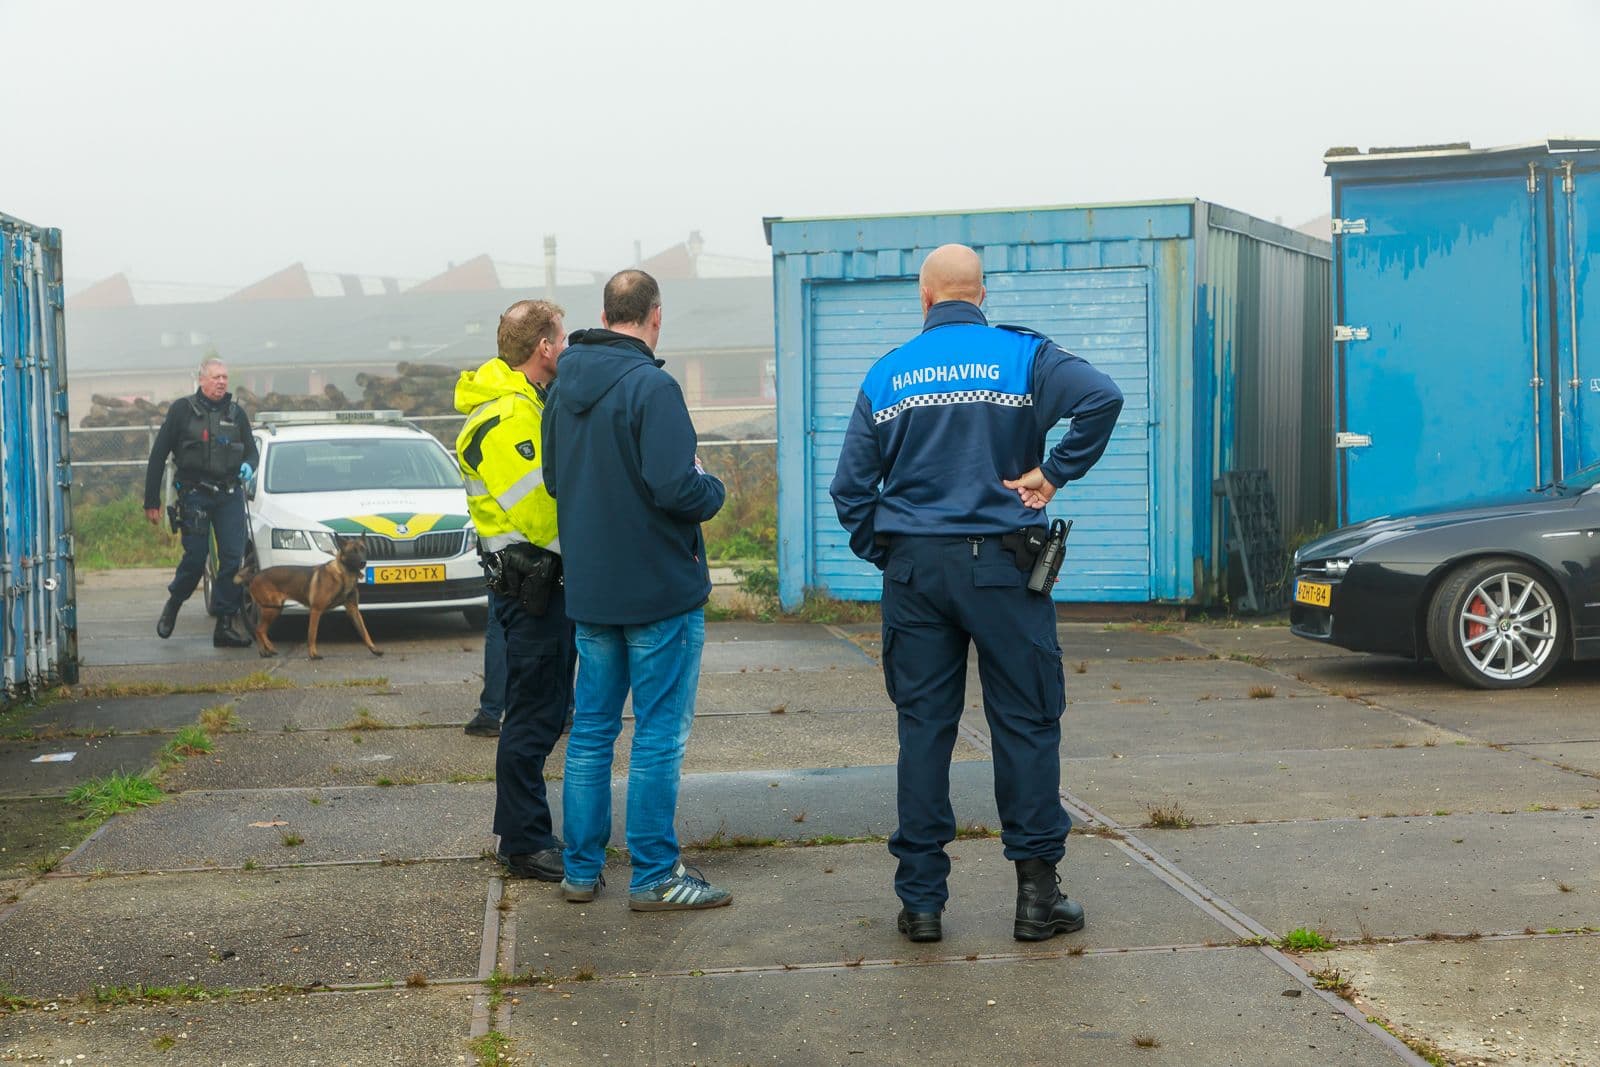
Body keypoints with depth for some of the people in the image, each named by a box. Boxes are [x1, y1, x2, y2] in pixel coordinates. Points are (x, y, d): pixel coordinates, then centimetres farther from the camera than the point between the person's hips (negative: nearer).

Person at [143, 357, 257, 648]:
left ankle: (226, 624, 1)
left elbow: (251, 450, 21)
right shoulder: (182, 410, 1)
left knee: (234, 558, -5)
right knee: (195, 557, -4)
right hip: (194, 495, -3)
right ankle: (173, 604, 26)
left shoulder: (236, 413, 11)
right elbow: (158, 456, 1)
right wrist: (151, 501, -1)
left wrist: (248, 465, -6)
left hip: (229, 495, 3)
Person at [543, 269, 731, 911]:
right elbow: (675, 486, -24)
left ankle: (581, 869, 20)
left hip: (589, 590, 7)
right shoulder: (651, 386, -17)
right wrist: (712, 489, -5)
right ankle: (654, 876, 6)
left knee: (592, 729, 14)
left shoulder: (565, 388, 7)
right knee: (659, 735, 1)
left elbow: (554, 479, 17)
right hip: (660, 589, -7)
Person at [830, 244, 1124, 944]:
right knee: (1026, 722, 5)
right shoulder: (1022, 355, 0)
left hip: (913, 570, 3)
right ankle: (1037, 892, 8)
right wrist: (1056, 471, -9)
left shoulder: (888, 374, 7)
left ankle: (921, 899, 10)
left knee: (923, 728, 7)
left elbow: (850, 486, 5)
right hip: (1000, 564, -2)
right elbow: (1102, 397, -18)